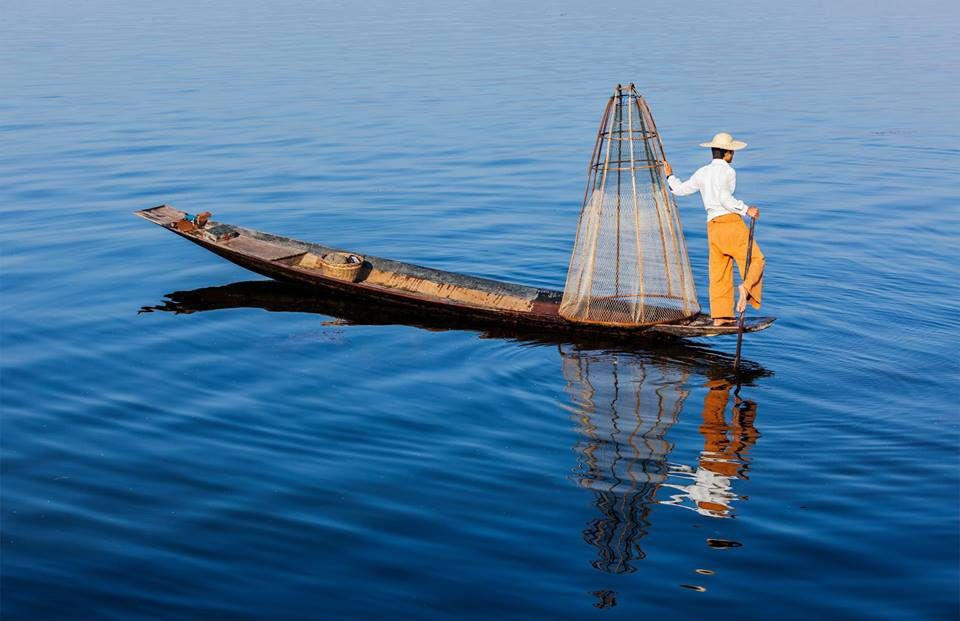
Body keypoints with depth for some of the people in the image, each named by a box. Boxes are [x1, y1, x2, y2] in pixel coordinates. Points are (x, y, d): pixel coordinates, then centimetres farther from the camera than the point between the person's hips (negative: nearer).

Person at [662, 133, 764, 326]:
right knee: (755, 259, 1)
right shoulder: (727, 171, -2)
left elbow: (680, 189, 26)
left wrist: (669, 177, 44)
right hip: (731, 222, -6)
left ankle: (720, 316, 3)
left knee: (719, 273, 6)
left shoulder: (702, 173, 16)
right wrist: (746, 210, -13)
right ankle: (746, 287, -26)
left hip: (713, 226, 6)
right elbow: (724, 197, -16)